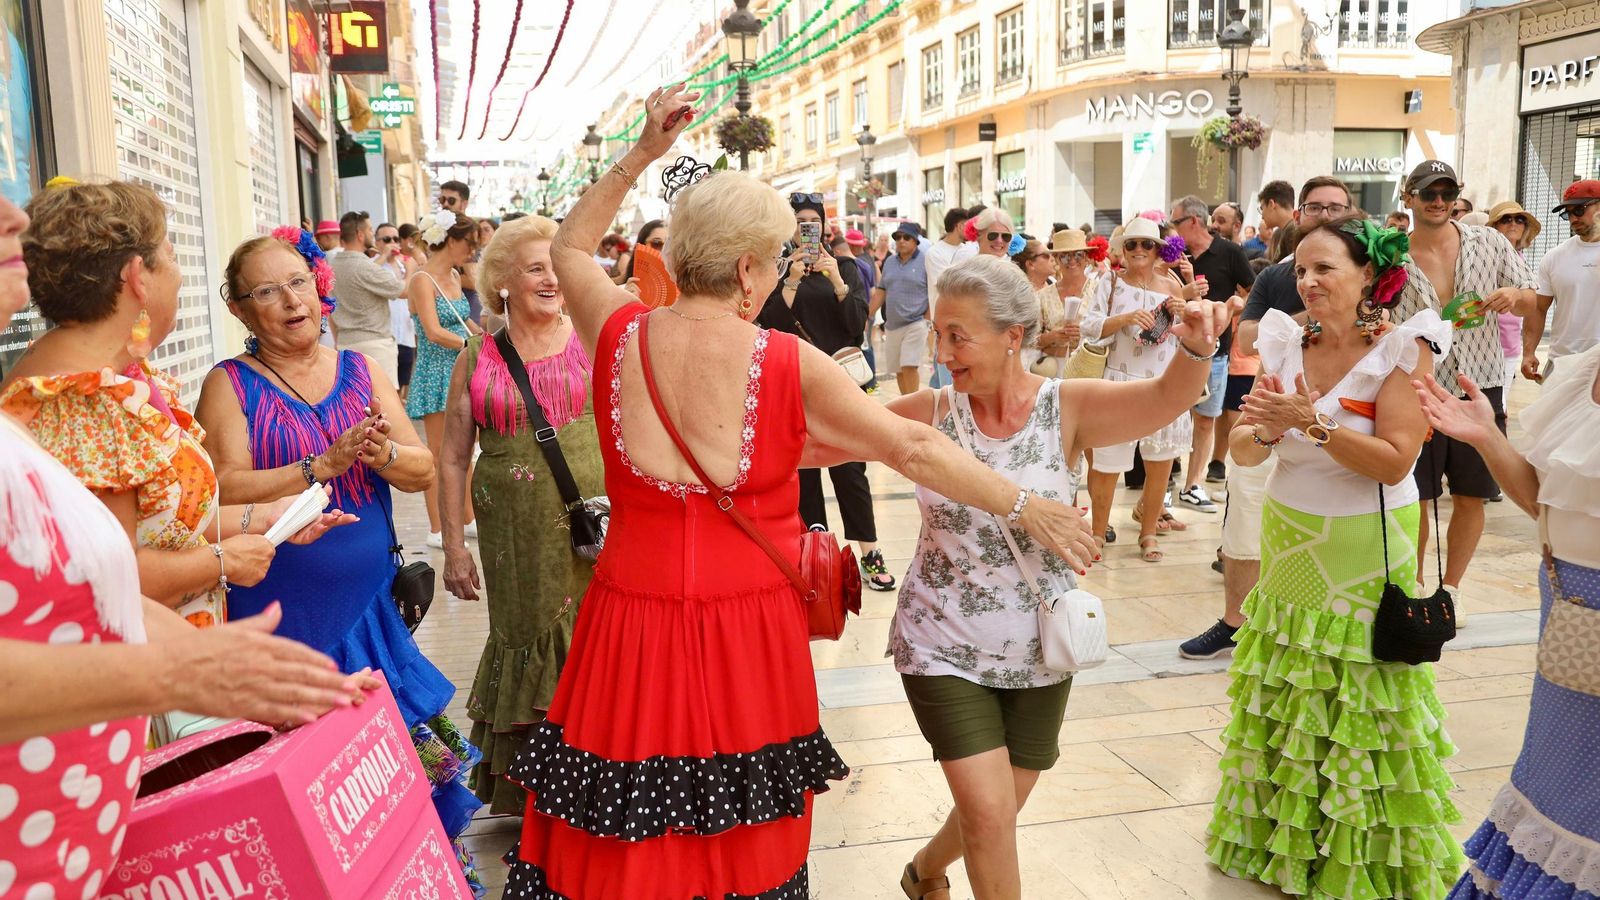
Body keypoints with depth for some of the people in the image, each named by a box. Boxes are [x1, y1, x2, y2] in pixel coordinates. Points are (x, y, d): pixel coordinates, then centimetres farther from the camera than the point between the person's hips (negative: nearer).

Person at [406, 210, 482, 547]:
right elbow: (435, 333, -22)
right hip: (436, 374, -8)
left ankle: (468, 519, 23)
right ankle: (437, 529, 8)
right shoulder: (423, 281, -14)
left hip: (461, 372, 8)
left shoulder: (454, 276, 11)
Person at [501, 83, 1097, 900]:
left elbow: (569, 248, 16)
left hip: (633, 624, 2)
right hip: (747, 630, -2)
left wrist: (640, 155, 14)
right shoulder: (790, 365, -12)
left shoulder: (619, 335, -5)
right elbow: (912, 449, -6)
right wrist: (1025, 508, 4)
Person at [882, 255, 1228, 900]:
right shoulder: (933, 412, -9)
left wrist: (1195, 346, -46)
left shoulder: (1068, 409, -13)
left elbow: (1166, 398, -26)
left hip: (1036, 652, 2)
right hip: (943, 647, -1)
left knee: (998, 809, 19)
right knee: (989, 812, -8)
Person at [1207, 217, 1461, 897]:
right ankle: (1283, 836, 34)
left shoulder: (1402, 348, -11)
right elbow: (1242, 452, 0)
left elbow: (1395, 462, -18)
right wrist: (1264, 429, -21)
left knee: (1357, 718, 6)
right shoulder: (1287, 343, 1)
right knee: (1284, 707, 14)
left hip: (1365, 558, -4)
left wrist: (1314, 423, -26)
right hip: (1289, 552, 4)